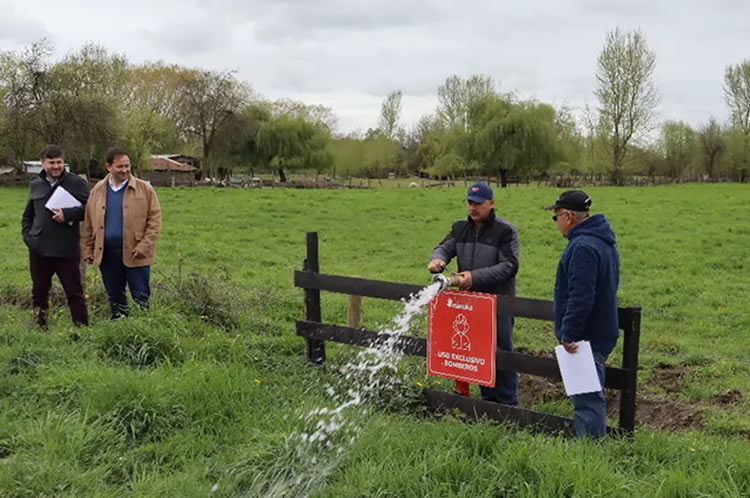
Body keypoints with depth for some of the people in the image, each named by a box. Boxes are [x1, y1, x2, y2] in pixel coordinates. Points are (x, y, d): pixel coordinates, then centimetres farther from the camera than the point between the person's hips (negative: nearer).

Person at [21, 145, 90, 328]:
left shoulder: (77, 183, -2)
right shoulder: (35, 185, 12)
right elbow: (28, 215, 20)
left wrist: (68, 214, -17)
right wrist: (27, 236, 6)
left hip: (67, 250, -4)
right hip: (38, 250, 4)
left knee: (74, 291, 0)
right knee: (39, 291, 13)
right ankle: (40, 326, 26)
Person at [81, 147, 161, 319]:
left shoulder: (145, 189, -2)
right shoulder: (97, 191, 7)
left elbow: (155, 219, -5)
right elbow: (88, 223, 10)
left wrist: (144, 246, -14)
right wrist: (87, 250, 5)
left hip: (134, 254, -3)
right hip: (107, 254, 3)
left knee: (141, 298, 2)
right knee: (115, 298, 15)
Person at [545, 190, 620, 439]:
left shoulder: (583, 246, -19)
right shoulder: (603, 242, 15)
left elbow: (580, 296, -25)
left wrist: (568, 334, -20)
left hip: (586, 337, -11)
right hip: (600, 333, 11)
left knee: (587, 400, -6)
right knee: (591, 398, 18)